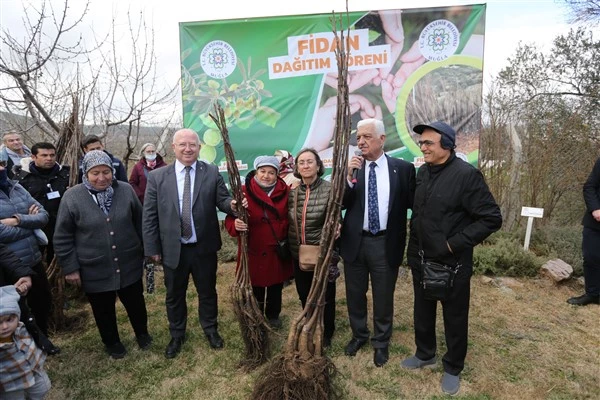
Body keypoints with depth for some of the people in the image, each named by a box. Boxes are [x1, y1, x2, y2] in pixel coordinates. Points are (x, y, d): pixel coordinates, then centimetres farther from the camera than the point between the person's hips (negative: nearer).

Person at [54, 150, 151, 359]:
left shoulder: (126, 190, -6)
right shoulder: (72, 197, -12)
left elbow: (140, 223, 5)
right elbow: (62, 238, -6)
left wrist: (147, 249, 9)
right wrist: (70, 268, -6)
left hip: (129, 264, 2)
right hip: (95, 270, -1)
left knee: (135, 303, 18)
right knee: (104, 310, 18)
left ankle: (142, 333, 44)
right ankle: (112, 342, 42)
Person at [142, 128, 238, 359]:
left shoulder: (212, 173, -5)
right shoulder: (157, 177, -4)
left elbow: (222, 200, -6)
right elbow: (150, 216, -1)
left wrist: (232, 204, -30)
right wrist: (152, 248, -3)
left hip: (204, 247, 0)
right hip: (172, 249, 1)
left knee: (207, 291, 18)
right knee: (174, 295, 18)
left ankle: (210, 329, 43)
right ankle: (177, 335, 42)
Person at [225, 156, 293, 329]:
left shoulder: (285, 192, -2)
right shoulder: (244, 191, -11)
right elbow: (230, 220, -11)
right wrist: (235, 225, -33)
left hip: (278, 251, 3)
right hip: (254, 251, -2)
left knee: (276, 286, 19)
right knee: (254, 286, 10)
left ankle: (273, 315, 43)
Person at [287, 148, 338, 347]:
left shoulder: (329, 189, -14)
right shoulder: (291, 191, 0)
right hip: (298, 254, 5)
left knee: (325, 296, 12)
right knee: (304, 295, 21)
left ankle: (326, 333, 36)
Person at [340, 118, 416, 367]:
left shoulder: (403, 168, -3)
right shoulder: (351, 167, 0)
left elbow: (414, 203, 0)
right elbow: (340, 204, -7)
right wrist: (349, 176, -20)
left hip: (386, 244, -1)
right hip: (355, 242, 2)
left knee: (383, 297, 13)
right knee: (355, 295, 17)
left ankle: (381, 342, 37)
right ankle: (359, 335, 42)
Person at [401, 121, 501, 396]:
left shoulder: (466, 174, -18)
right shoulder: (422, 172, 2)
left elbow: (492, 218, -17)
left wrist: (455, 244, -18)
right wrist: (413, 249, 11)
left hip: (452, 263, -6)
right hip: (420, 260, 6)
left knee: (455, 318, 14)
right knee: (422, 312, 21)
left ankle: (453, 368, 35)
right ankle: (425, 354, 43)